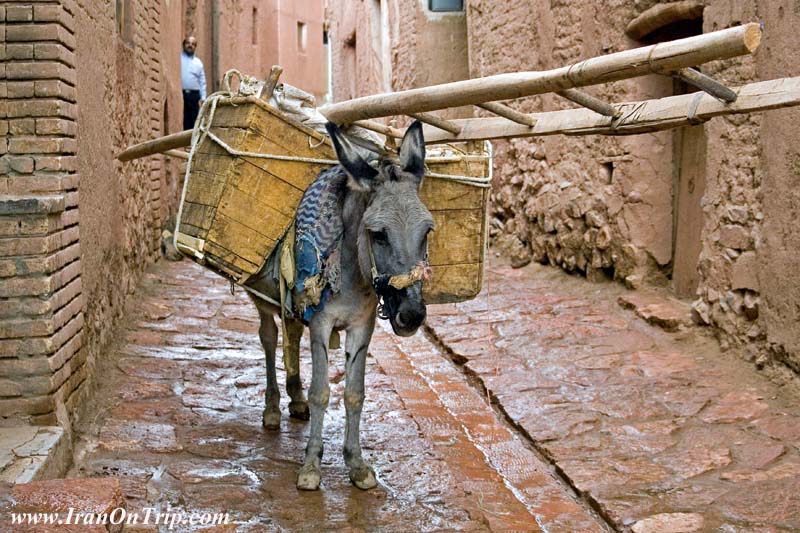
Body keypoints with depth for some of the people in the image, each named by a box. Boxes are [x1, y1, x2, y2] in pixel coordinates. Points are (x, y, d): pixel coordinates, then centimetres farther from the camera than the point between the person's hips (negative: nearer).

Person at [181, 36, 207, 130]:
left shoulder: (198, 62, 17)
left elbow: (202, 82, 16)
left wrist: (202, 98, 6)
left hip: (194, 96, 3)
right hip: (181, 94, -3)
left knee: (194, 123, 1)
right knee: (183, 123, -7)